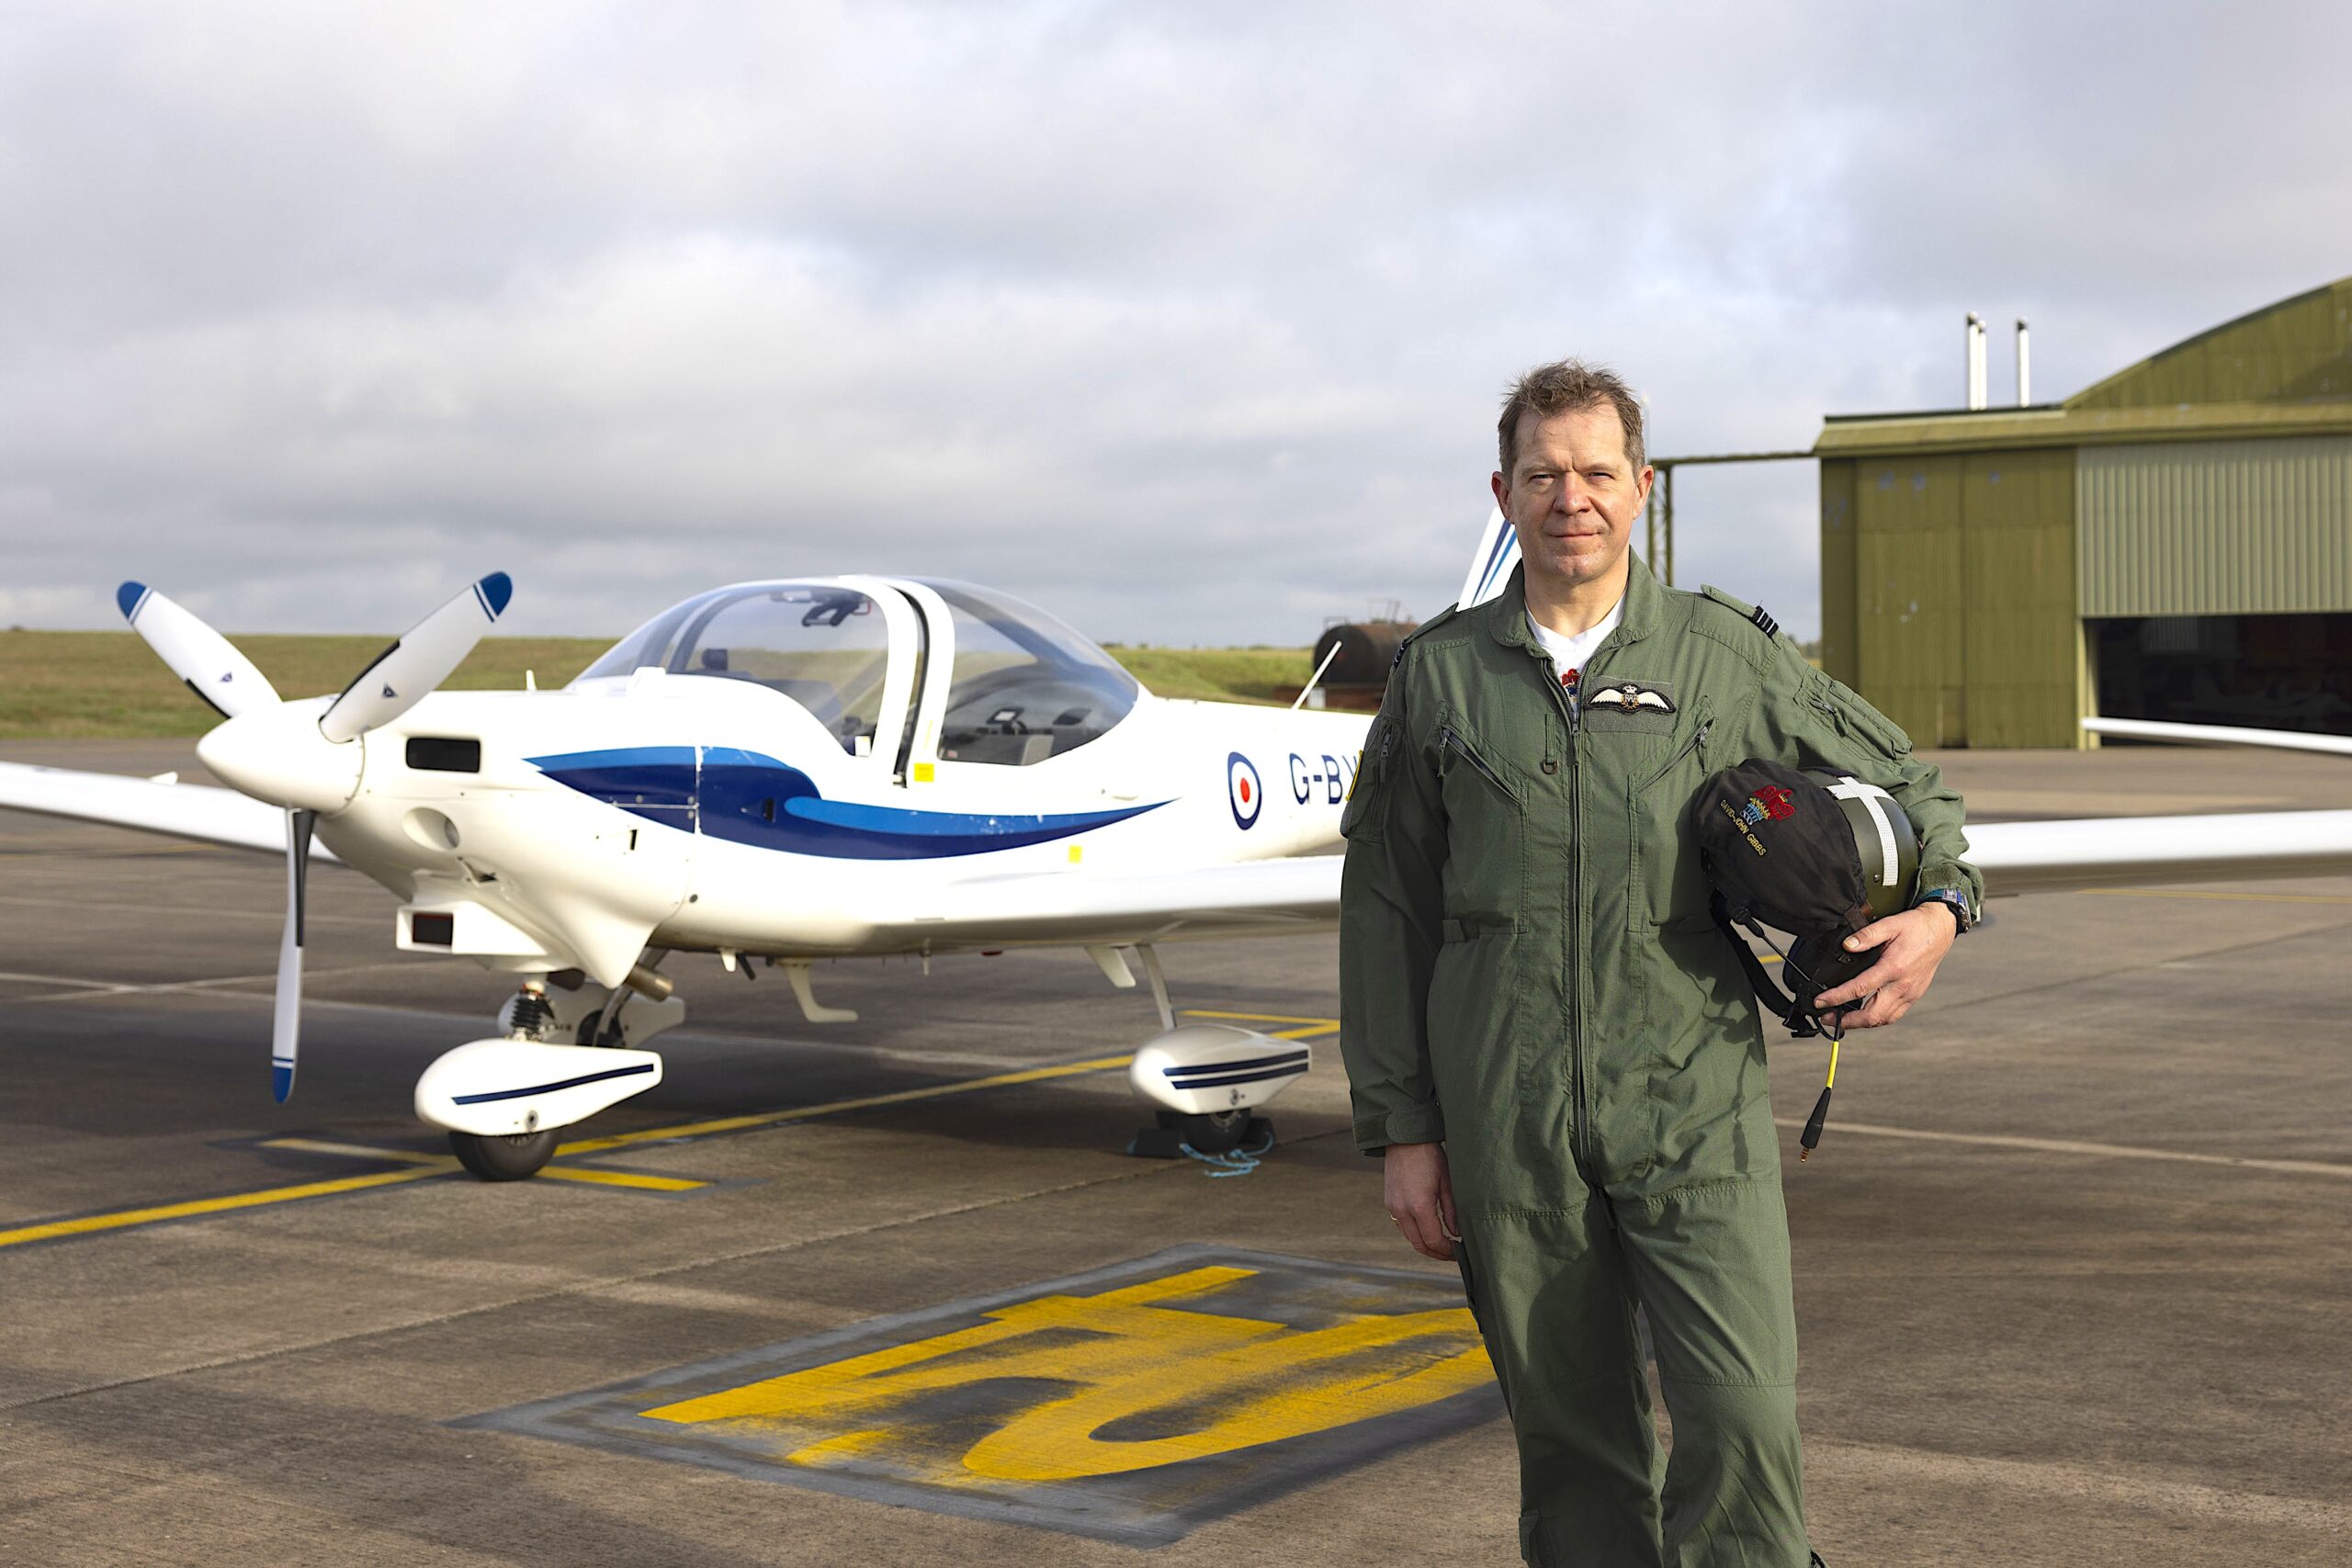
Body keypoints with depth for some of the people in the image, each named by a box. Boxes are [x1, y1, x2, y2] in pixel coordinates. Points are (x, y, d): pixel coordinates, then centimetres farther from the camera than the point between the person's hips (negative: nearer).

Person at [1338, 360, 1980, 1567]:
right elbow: (1385, 914, 9)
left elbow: (1897, 780, 17)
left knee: (1741, 1420, -11)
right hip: (1507, 1131, 1)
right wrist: (1400, 1129, 5)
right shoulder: (1437, 677, 6)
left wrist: (1940, 903, -4)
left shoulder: (1730, 655, 5)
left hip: (1695, 1110, -1)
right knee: (1570, 1445, 8)